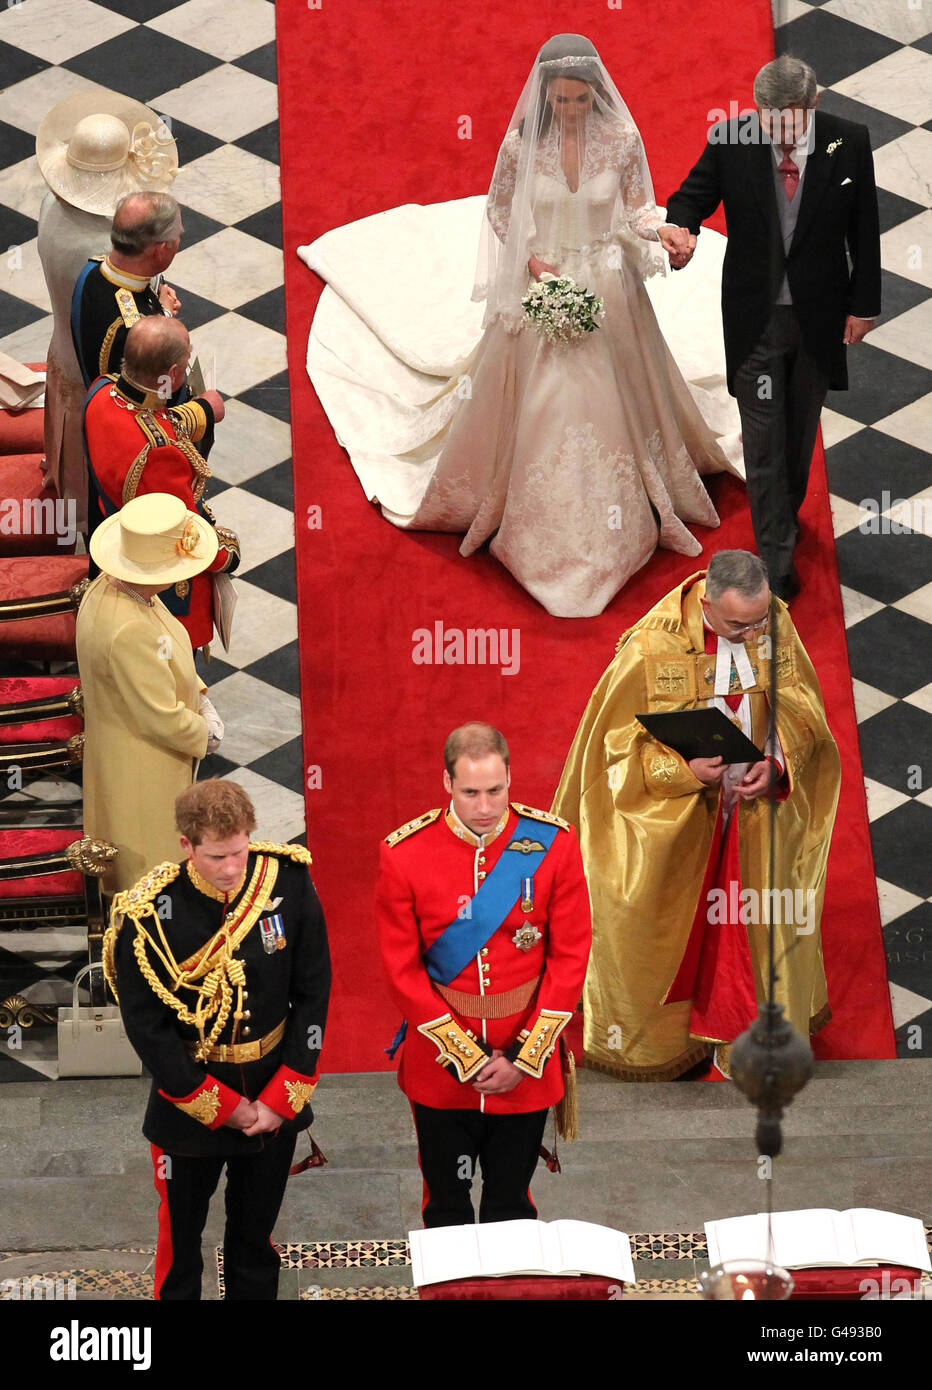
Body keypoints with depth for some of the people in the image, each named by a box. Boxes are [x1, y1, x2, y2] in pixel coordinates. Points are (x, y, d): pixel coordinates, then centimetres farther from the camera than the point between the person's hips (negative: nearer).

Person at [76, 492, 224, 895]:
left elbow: (171, 657, 10)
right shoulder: (128, 629, -39)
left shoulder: (111, 587, -8)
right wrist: (205, 736, -10)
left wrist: (202, 702, 0)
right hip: (141, 769, -9)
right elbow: (162, 718, -29)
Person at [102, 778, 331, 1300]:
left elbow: (313, 993, -4)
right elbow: (146, 1025, -13)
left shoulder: (288, 882, -13)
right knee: (181, 1237, 12)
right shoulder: (147, 915, -20)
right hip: (190, 1105, -2)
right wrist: (223, 1107, -11)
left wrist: (282, 1099, -7)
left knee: (255, 1237, 17)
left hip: (275, 1102, 2)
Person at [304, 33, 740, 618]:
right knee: (540, 410, 3)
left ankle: (618, 528, 23)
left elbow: (640, 212, -2)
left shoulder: (622, 140, -11)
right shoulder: (522, 144, -11)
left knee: (610, 405, 7)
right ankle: (546, 532, 17)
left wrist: (664, 233, -24)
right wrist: (534, 262, -10)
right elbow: (500, 211, 3)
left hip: (609, 289, 0)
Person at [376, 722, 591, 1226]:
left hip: (526, 1065, 0)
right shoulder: (404, 853, -10)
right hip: (440, 1066, 0)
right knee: (446, 1206, 12)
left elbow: (570, 956, -4)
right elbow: (403, 968, -7)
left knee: (511, 1206, 12)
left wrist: (523, 1058, -8)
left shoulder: (553, 843, -8)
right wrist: (466, 1058, -10)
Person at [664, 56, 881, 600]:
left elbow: (864, 229, -2)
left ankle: (787, 510, 44)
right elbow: (691, 196, -5)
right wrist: (682, 228, -29)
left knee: (800, 430, 20)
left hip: (819, 314, 1)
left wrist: (864, 305, 0)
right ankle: (777, 557, 8)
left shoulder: (850, 142, -10)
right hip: (755, 315, -1)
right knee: (763, 441, 0)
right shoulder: (731, 140, -13)